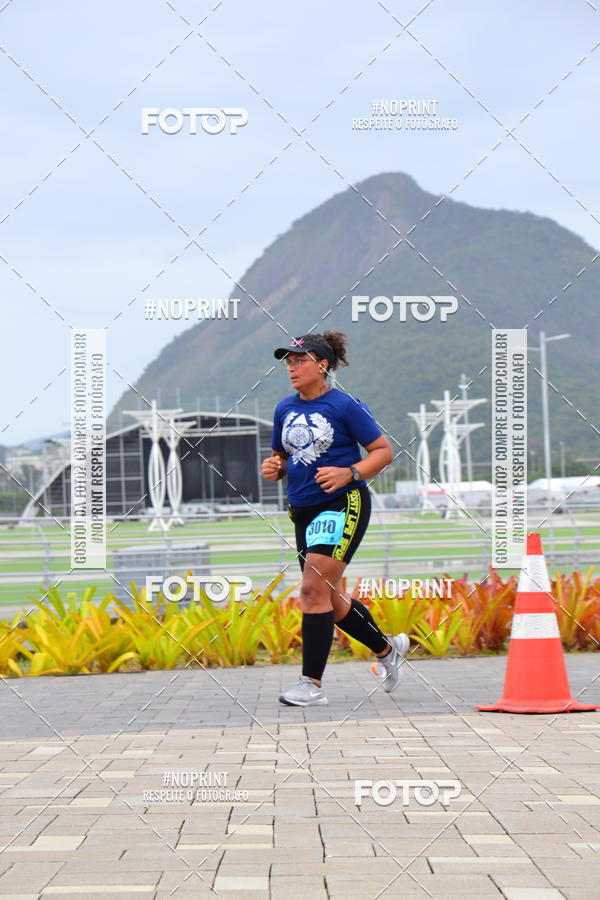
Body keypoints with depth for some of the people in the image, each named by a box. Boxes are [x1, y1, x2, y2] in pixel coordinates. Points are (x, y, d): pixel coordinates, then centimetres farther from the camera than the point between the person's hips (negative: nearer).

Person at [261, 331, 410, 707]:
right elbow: (282, 457, 22)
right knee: (330, 599, 13)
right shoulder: (284, 409, 10)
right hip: (304, 510, 8)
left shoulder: (345, 406, -8)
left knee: (314, 589, -17)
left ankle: (312, 684, -13)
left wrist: (350, 472, -21)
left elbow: (384, 451, -5)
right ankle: (388, 649, 35)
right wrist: (274, 468, -1)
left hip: (342, 505, -8)